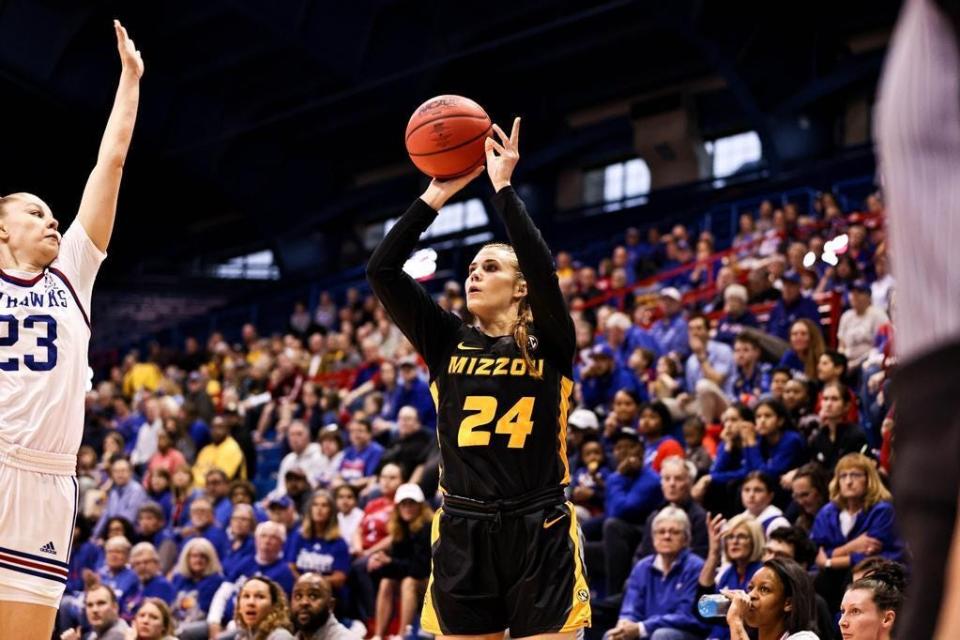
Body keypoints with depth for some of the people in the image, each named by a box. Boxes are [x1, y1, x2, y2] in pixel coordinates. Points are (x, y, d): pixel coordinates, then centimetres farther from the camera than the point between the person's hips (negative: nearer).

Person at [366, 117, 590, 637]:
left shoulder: (549, 344, 1)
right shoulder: (448, 342, 9)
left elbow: (543, 269, -18)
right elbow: (381, 270, 0)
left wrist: (502, 186, -12)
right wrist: (437, 194, -2)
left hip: (539, 536, -3)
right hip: (462, 536, 3)